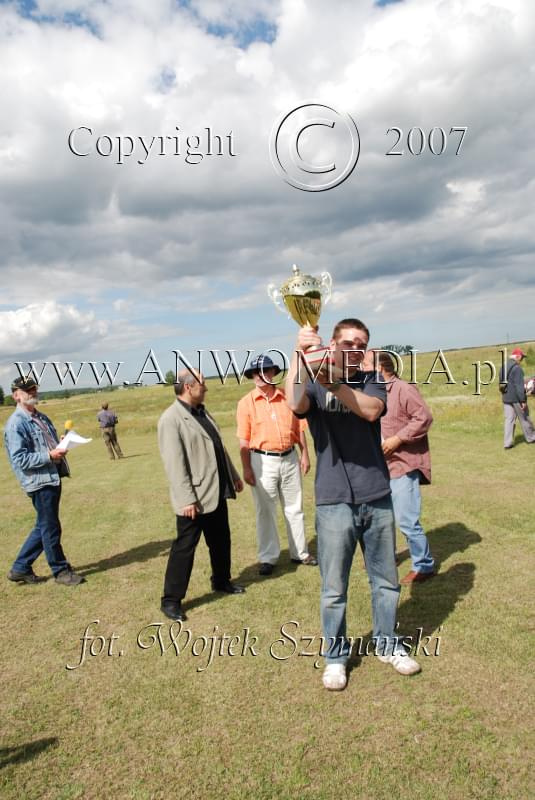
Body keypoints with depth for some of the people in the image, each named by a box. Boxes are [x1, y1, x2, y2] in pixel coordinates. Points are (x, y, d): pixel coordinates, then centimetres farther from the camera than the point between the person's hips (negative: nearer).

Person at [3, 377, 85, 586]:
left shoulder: (41, 417, 15)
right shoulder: (16, 423, -12)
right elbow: (19, 459, -17)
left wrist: (62, 446, 3)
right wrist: (49, 455, -24)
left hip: (53, 477, 9)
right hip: (39, 481, -9)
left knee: (44, 527, 16)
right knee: (51, 528, 3)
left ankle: (20, 568, 28)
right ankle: (61, 570, 18)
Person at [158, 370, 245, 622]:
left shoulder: (202, 412, 11)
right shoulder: (171, 419, -17)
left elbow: (219, 447, 18)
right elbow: (174, 463, -22)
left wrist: (233, 475, 21)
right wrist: (187, 499, -24)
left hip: (216, 492, 9)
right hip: (194, 498, -8)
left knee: (221, 540, 20)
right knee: (184, 547, 1)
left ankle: (221, 581, 41)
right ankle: (171, 599, 14)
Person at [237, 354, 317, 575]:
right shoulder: (246, 403, -5)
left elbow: (299, 428, 8)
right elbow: (244, 440, -6)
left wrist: (305, 454, 5)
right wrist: (246, 468, -10)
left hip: (290, 458, 3)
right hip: (263, 461, -3)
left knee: (294, 508, 13)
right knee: (265, 511, 5)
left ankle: (299, 553, 27)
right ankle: (268, 557, 17)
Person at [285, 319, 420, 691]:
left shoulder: (372, 381, 7)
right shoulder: (313, 383, 1)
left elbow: (371, 410, -18)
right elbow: (295, 404, -25)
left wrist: (333, 381, -31)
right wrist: (299, 354, -36)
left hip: (378, 498, 3)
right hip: (334, 502, -2)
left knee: (386, 580, 16)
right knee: (334, 589, 8)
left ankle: (387, 644, 37)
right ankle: (336, 656, 27)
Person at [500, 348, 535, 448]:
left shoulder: (503, 367, 10)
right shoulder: (517, 368, -16)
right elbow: (519, 386, -19)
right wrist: (523, 400, -17)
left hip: (506, 398, 7)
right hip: (516, 398, -7)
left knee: (508, 419, 5)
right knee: (524, 418, 11)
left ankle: (507, 443, 1)